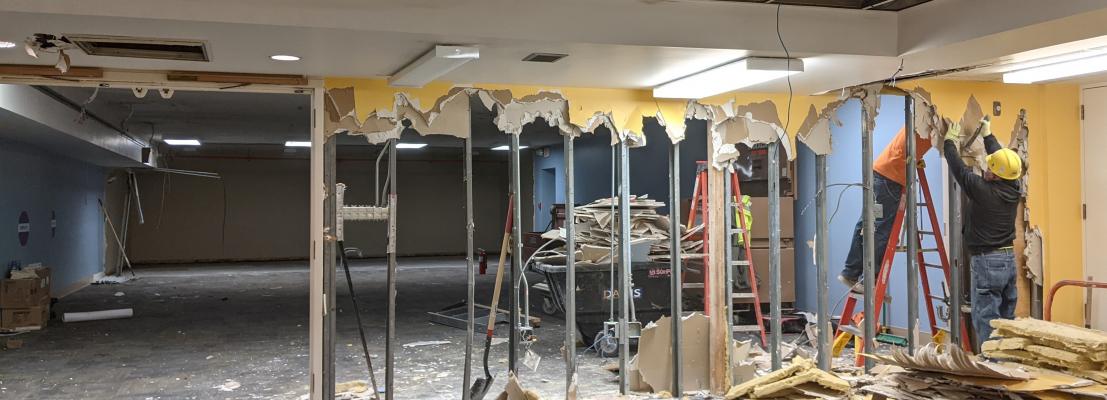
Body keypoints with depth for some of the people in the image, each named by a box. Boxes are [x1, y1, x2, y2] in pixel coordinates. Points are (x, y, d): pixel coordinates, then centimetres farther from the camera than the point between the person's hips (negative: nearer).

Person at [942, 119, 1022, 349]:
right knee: (1006, 319, 14)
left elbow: (958, 169, -6)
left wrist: (950, 141, 9)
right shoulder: (1013, 189, 1)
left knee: (986, 321, -5)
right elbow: (1002, 158, 16)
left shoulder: (983, 190, -18)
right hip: (1009, 259, 8)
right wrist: (987, 135, 30)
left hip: (987, 262, -8)